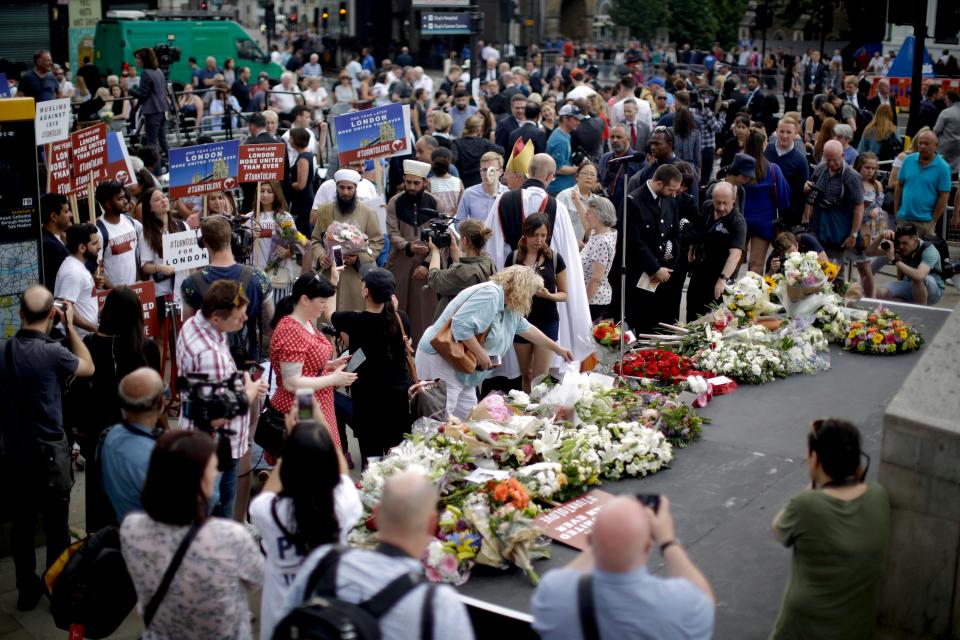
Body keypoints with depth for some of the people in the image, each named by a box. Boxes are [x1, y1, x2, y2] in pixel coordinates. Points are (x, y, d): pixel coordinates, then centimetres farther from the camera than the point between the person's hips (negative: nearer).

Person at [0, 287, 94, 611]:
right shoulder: (51, 352, -20)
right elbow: (88, 368, -1)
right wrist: (70, 326, 4)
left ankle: (27, 591, 27)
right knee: (56, 526, 9)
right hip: (48, 453, -5)